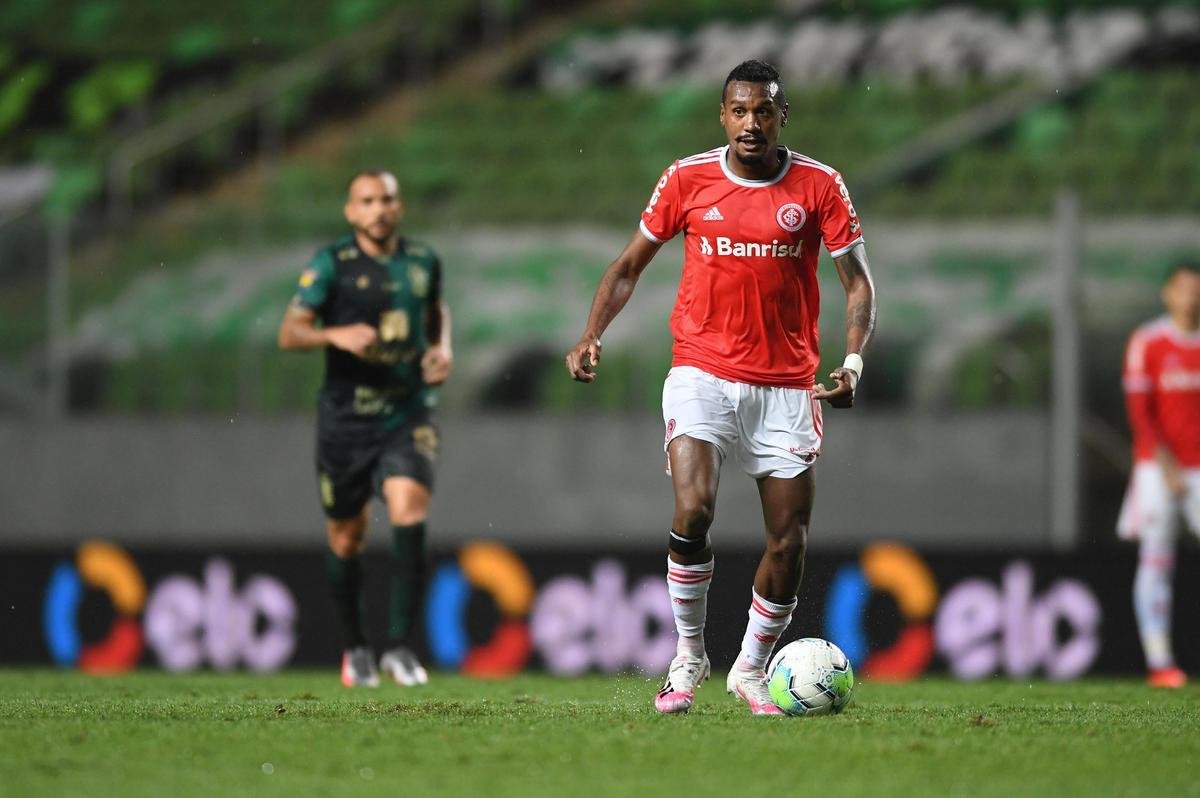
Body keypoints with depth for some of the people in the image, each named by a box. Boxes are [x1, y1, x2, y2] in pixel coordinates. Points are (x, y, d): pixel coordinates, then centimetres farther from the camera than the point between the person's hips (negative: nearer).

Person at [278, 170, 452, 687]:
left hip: (407, 413, 1)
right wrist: (336, 335, -30)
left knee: (408, 509, -22)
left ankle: (400, 645, -16)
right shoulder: (332, 265, -5)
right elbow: (290, 333, -12)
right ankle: (356, 649, 29)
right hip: (346, 416, -1)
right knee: (346, 538, 7)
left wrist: (442, 349, 8)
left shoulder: (422, 261, 6)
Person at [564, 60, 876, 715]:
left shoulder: (819, 187, -1)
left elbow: (857, 280, 2)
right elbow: (630, 265, 10)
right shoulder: (687, 179, 0)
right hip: (702, 372, -1)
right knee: (693, 511, -21)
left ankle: (751, 668, 21)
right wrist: (592, 336, -4)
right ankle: (688, 655, -1)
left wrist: (852, 361, -14)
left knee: (789, 537, -1)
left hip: (786, 384, 1)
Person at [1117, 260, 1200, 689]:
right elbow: (1138, 410, -6)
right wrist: (1165, 461, -15)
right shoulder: (1148, 342, -1)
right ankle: (1159, 662, -4)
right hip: (1159, 467, -3)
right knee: (1156, 561, -4)